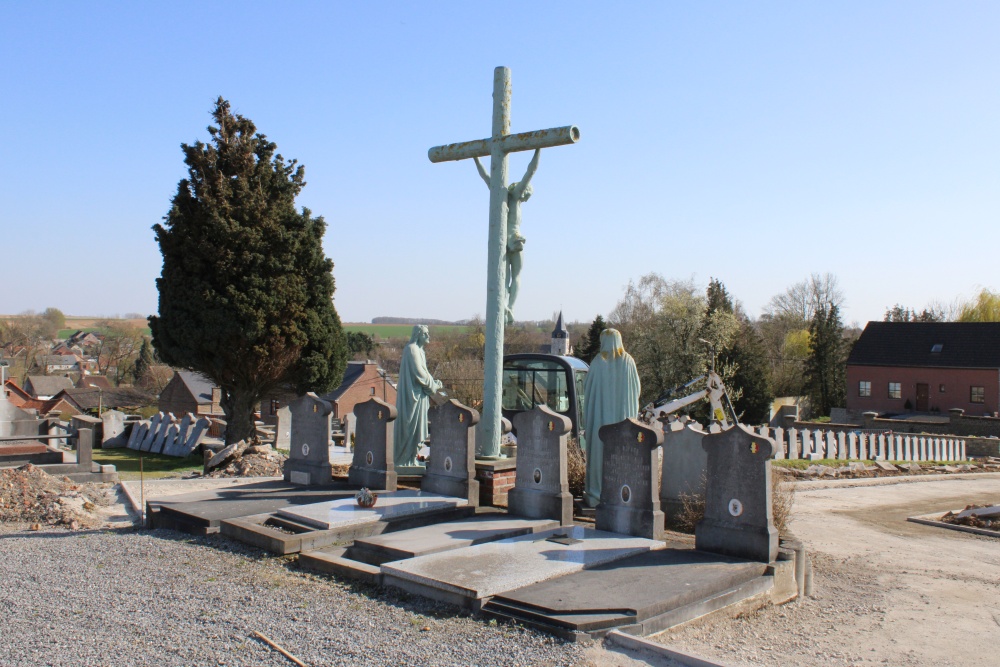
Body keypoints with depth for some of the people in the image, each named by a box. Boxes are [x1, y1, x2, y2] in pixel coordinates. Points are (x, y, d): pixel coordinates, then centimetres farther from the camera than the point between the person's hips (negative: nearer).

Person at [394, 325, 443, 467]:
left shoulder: (419, 350, 16)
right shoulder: (412, 349, -14)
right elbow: (419, 373, -19)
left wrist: (434, 382, 3)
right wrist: (434, 386, -10)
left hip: (418, 394, 10)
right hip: (412, 394, -10)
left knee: (415, 428, 11)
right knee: (409, 426, -5)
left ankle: (411, 458, 17)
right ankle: (405, 460, 0)